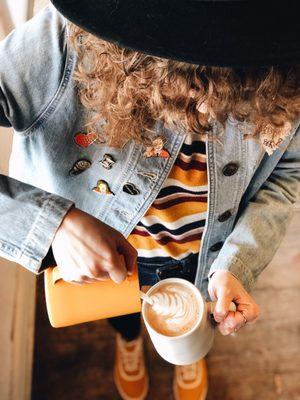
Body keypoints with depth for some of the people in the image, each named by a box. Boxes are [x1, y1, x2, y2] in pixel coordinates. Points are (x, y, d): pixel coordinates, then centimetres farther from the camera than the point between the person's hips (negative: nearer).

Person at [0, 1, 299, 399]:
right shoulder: (60, 43, -39)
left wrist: (238, 264, -26)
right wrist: (51, 221, -52)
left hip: (200, 263, 2)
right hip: (102, 255, 0)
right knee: (121, 313, 37)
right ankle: (128, 340, 78)